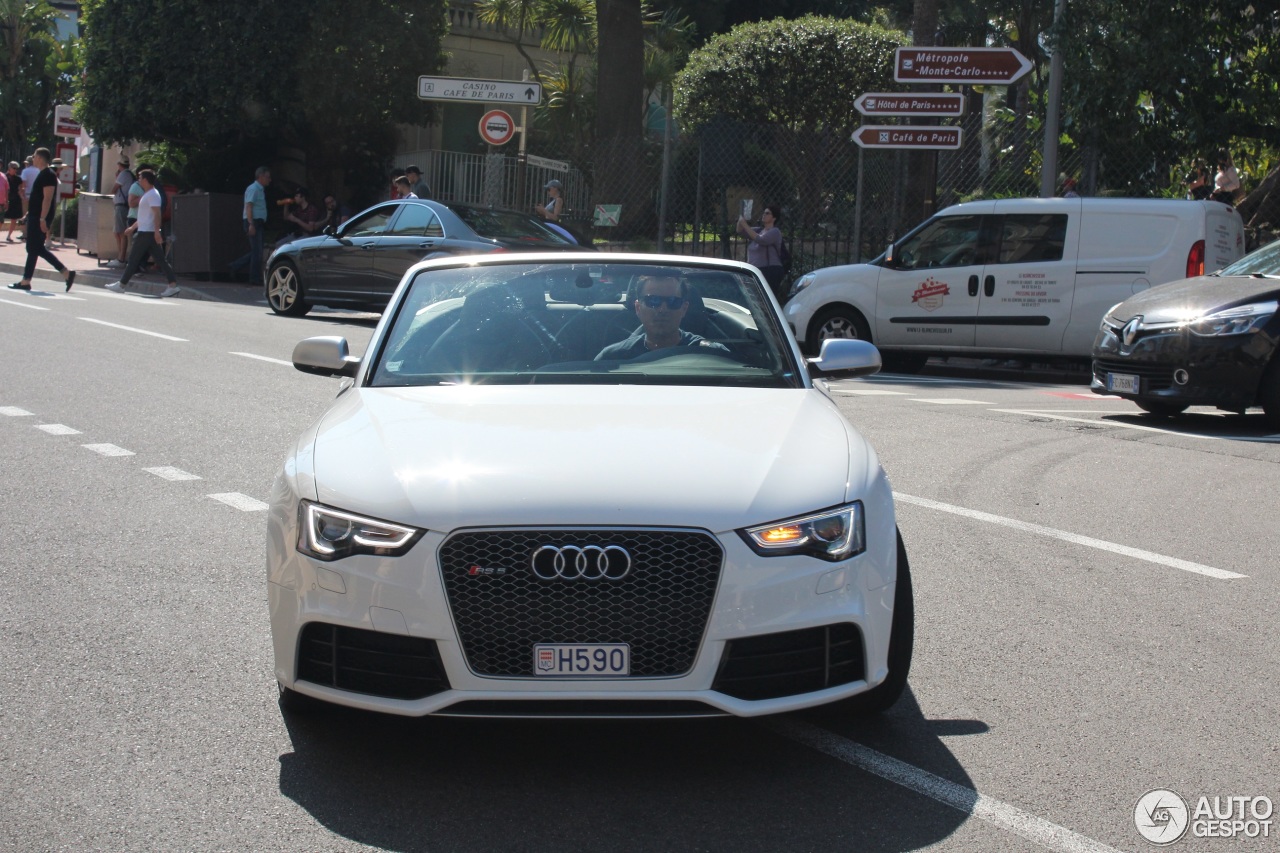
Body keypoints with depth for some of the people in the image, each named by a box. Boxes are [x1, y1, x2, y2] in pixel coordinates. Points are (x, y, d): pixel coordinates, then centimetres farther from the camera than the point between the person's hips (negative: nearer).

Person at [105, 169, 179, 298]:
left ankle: (121, 285, 3)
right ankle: (173, 285, -4)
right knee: (160, 259, 3)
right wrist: (132, 227, 31)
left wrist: (157, 231, -29)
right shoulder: (148, 194, 20)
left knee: (134, 259, -3)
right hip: (146, 231, 10)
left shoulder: (152, 195, -12)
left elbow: (157, 213, -22)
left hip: (147, 233, -10)